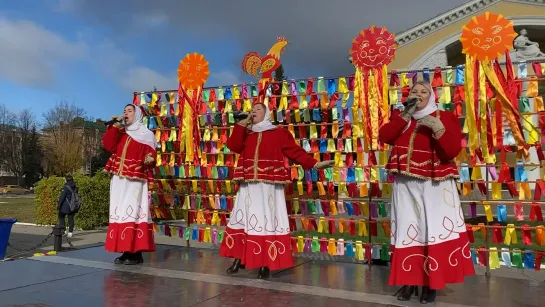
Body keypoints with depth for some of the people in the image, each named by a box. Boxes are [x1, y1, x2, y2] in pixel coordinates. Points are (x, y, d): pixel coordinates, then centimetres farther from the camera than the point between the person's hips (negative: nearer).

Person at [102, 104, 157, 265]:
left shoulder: (146, 134, 2)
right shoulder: (120, 133, 19)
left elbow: (150, 155, -4)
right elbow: (108, 145, 4)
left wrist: (149, 160, -27)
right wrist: (114, 126, 0)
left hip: (135, 180, -6)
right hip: (119, 180, 6)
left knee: (133, 211, -11)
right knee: (121, 212, 5)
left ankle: (136, 253, -8)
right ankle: (126, 251, 10)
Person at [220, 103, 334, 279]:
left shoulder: (279, 133, 5)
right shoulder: (246, 134, 17)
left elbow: (295, 151, 0)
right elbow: (233, 146, 0)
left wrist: (315, 164, -10)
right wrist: (242, 123, 1)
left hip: (268, 186, -4)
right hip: (248, 186, 4)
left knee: (267, 220, -4)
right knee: (244, 219, 5)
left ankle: (265, 264, 3)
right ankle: (239, 260, 15)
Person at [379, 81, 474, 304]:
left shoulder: (445, 117, 2)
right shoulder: (401, 117, 13)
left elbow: (453, 151, -9)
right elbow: (383, 137, -7)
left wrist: (438, 129, -22)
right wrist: (406, 114, -10)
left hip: (435, 185, -2)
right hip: (406, 186, 3)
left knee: (434, 231, -6)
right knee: (407, 231, 3)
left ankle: (431, 283, 6)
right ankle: (409, 281, 13)